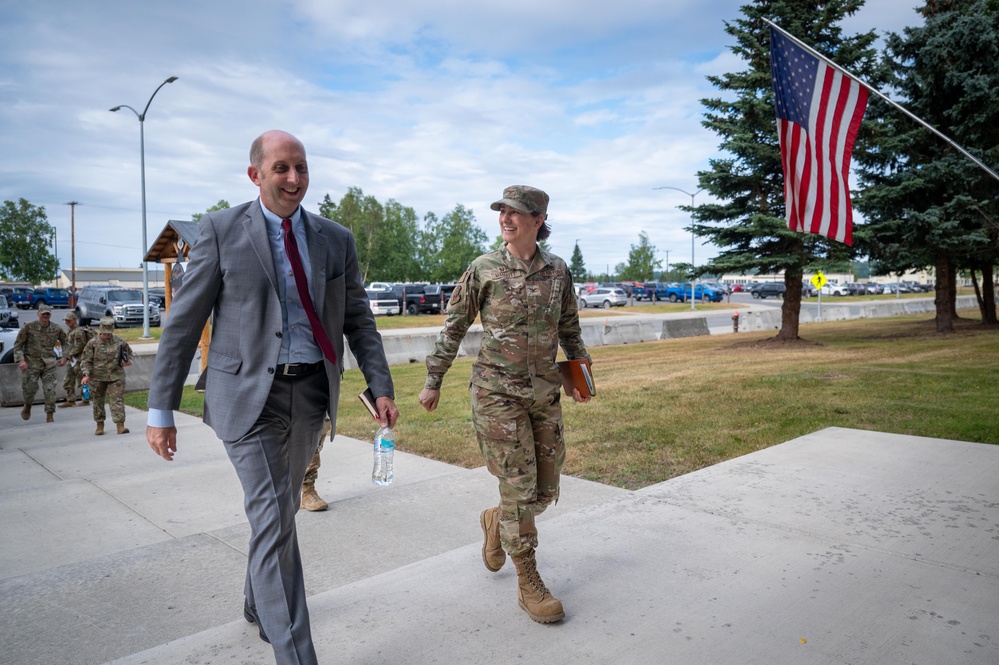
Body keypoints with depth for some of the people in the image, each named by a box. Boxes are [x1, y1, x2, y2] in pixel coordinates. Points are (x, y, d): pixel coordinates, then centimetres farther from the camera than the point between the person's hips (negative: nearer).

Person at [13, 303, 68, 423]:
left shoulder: (56, 328, 1)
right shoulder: (29, 327, -6)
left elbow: (65, 342, 17)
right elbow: (18, 344, -1)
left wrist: (64, 357, 6)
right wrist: (20, 360, -12)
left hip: (49, 364, 1)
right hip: (31, 363, -1)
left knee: (50, 390, -4)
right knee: (29, 389, 1)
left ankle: (50, 415, 4)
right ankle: (27, 406, 33)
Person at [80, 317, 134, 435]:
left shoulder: (120, 342, 1)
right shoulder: (93, 343, -4)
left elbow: (128, 352, 18)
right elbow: (85, 360, -2)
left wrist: (128, 361, -3)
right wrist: (86, 374, -14)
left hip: (115, 376, 0)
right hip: (97, 377, 0)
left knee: (117, 400, -7)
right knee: (98, 401, 11)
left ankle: (120, 425, -9)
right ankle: (100, 426, 25)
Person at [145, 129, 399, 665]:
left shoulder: (336, 240, 6)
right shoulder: (222, 230, -3)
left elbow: (358, 320, 9)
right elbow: (183, 323, -3)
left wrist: (381, 387, -1)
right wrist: (160, 410, -4)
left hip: (310, 394, 4)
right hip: (248, 394, -4)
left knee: (281, 509, 18)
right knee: (272, 520, -8)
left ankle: (257, 605, 44)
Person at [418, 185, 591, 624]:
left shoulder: (557, 270, 3)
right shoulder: (483, 270, -5)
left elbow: (569, 328, 16)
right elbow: (453, 328, 1)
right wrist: (433, 381, 2)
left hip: (545, 394, 4)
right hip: (498, 393, -4)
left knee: (546, 489, 11)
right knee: (519, 487, -2)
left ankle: (495, 521, 42)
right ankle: (528, 584, 15)